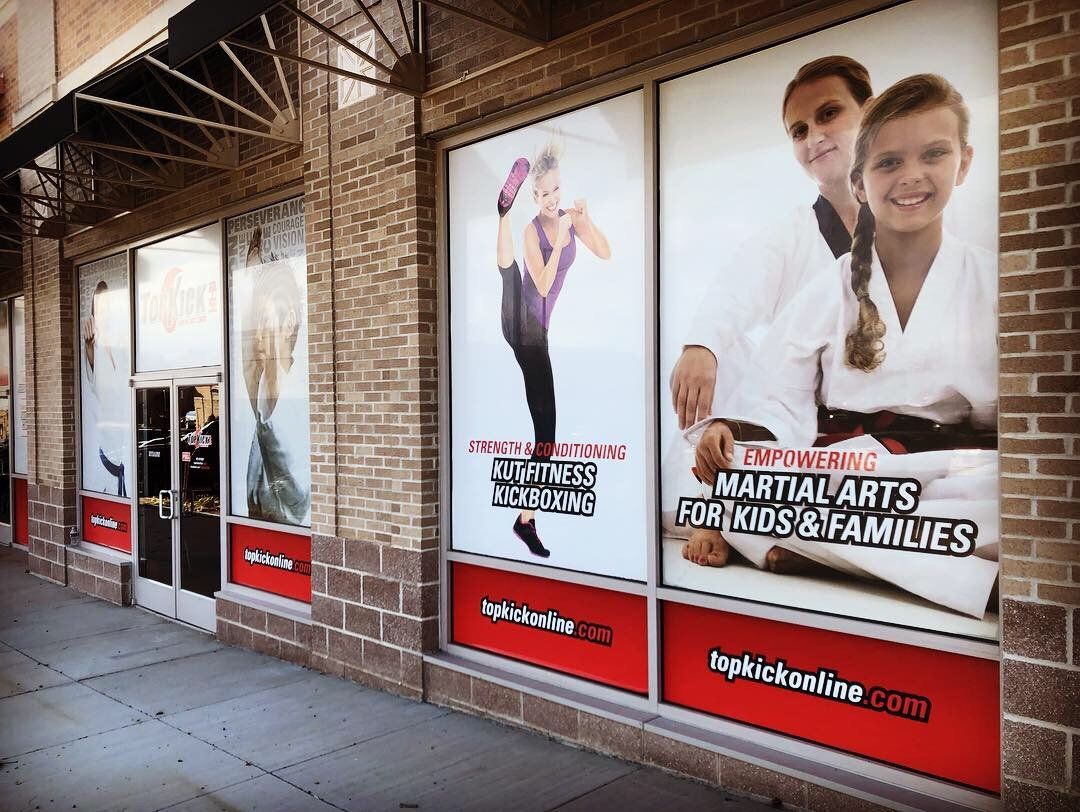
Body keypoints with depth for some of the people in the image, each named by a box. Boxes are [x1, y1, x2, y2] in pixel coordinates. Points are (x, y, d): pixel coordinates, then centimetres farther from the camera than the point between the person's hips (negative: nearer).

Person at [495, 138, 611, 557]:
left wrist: (586, 219, -11)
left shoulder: (571, 219, 10)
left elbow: (606, 253, 5)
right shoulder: (532, 231, -7)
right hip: (519, 319, -5)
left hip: (536, 331, 5)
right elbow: (543, 284, -16)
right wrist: (560, 239, -22)